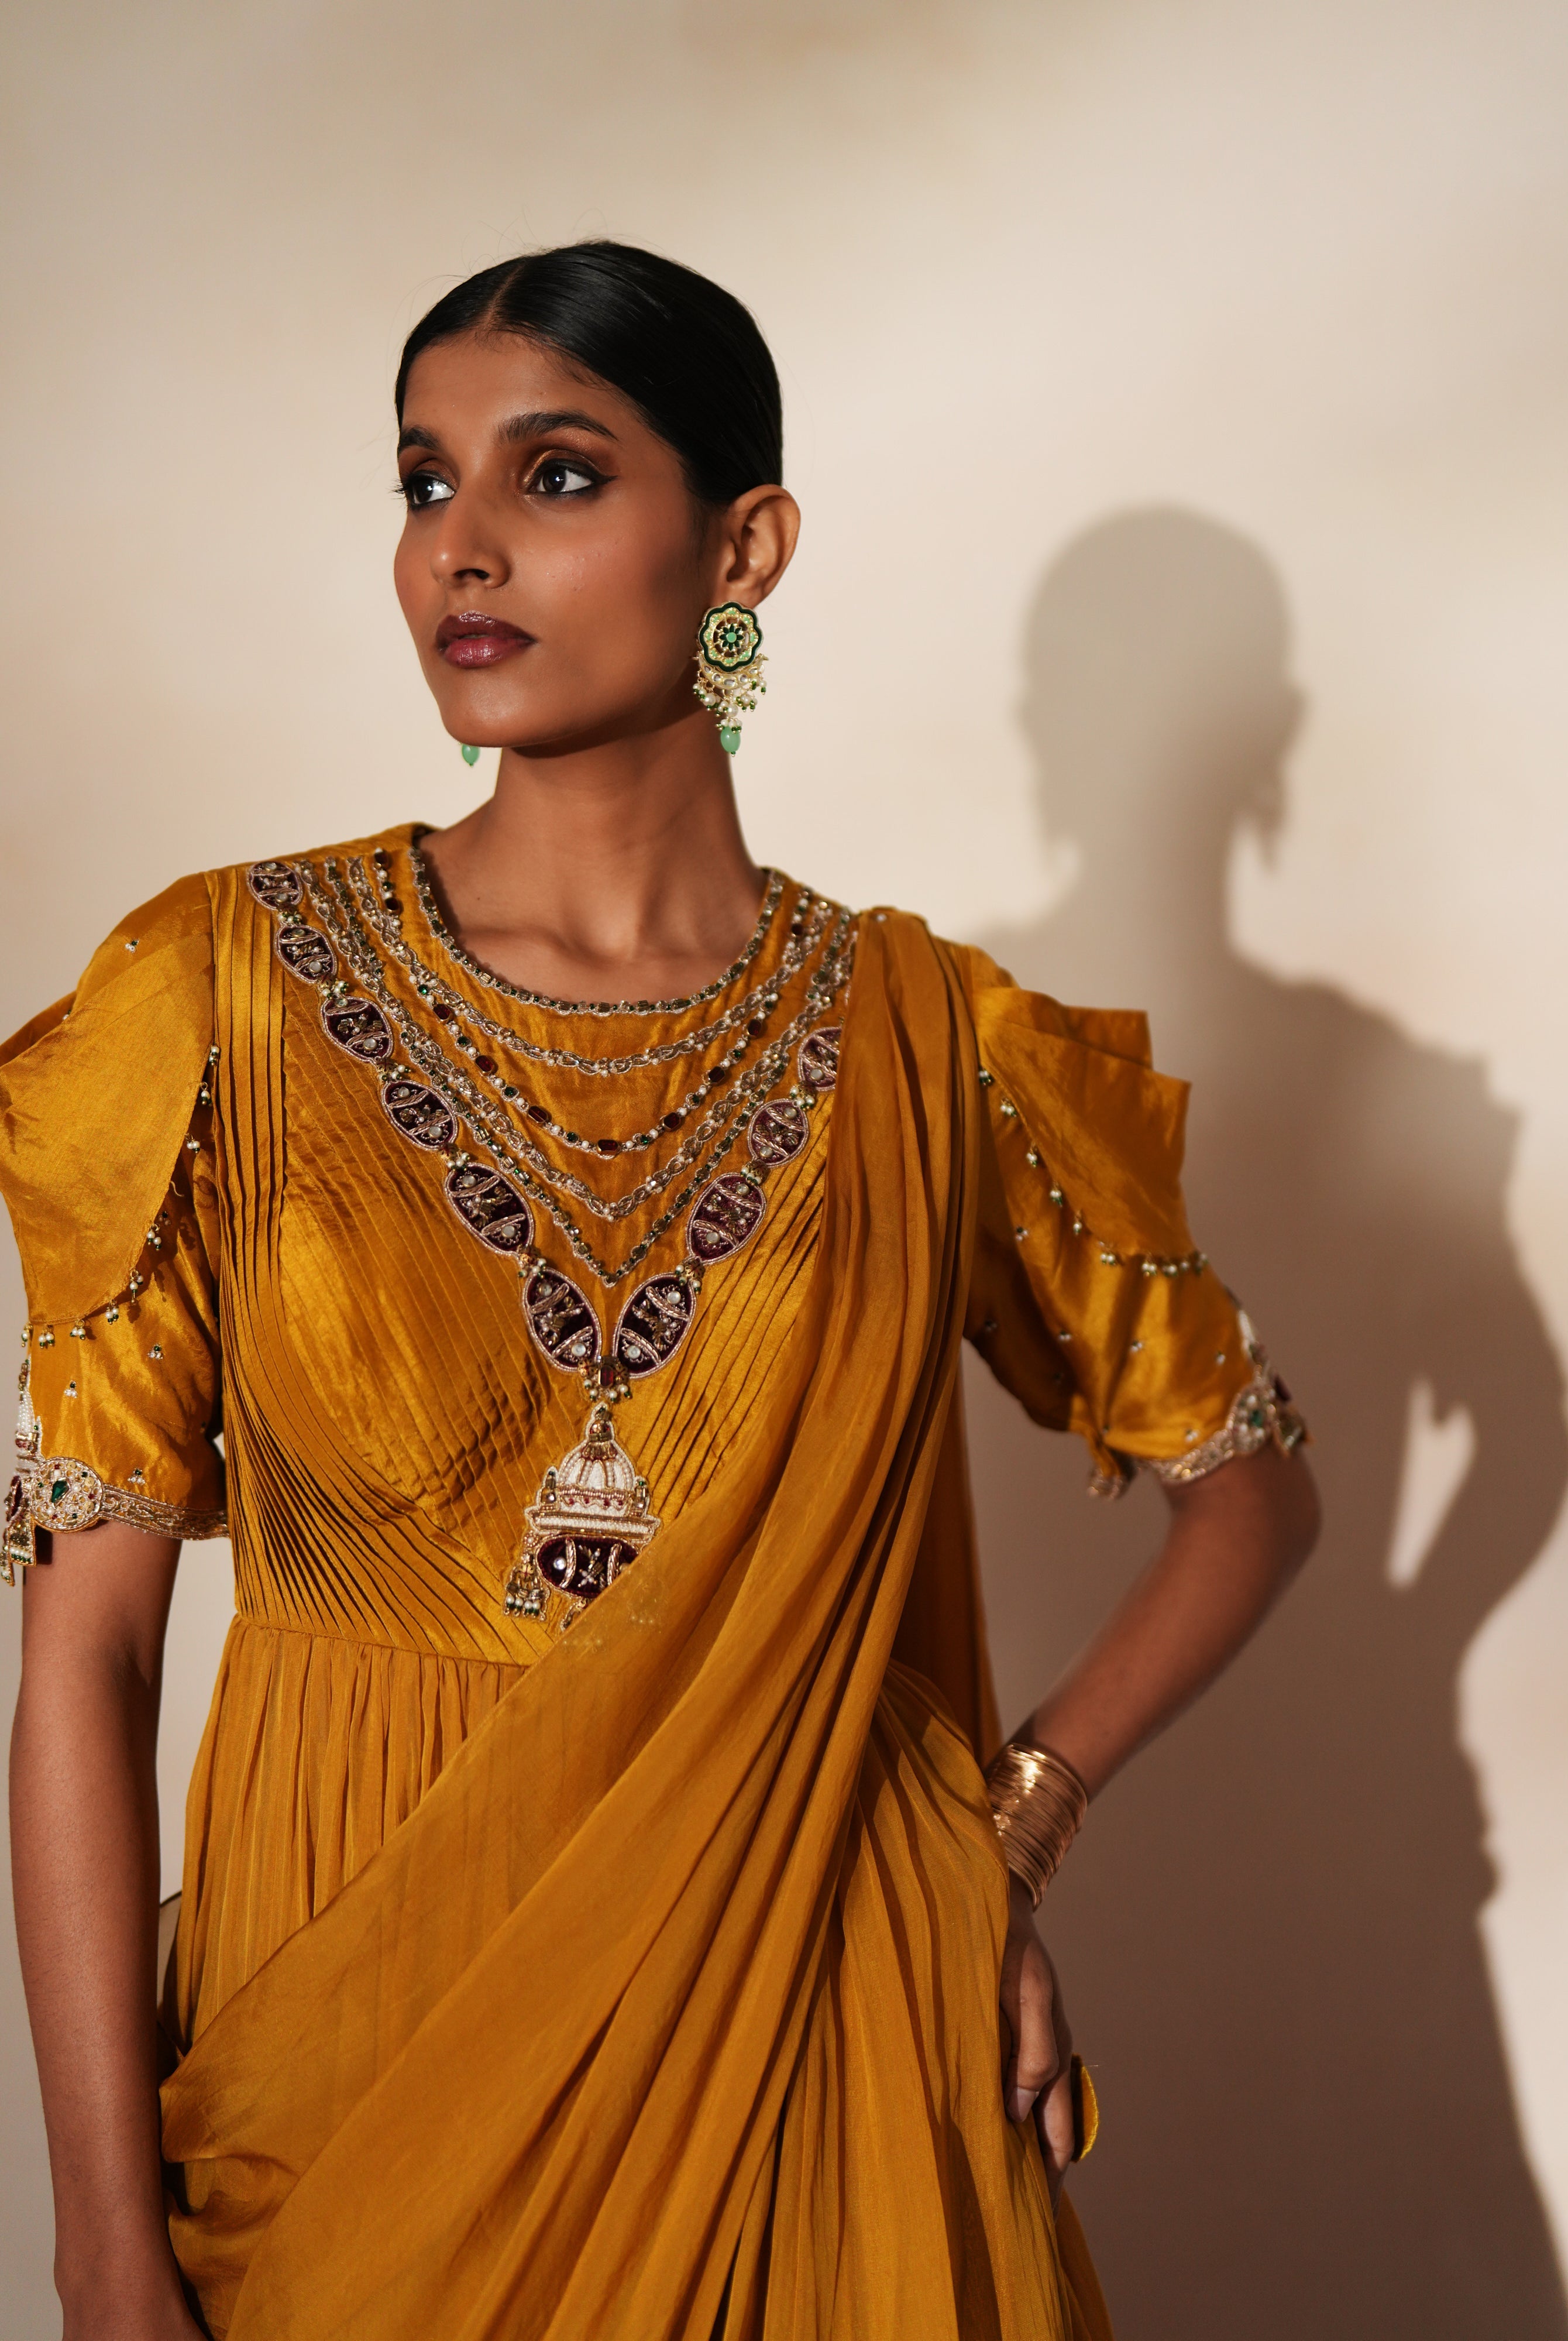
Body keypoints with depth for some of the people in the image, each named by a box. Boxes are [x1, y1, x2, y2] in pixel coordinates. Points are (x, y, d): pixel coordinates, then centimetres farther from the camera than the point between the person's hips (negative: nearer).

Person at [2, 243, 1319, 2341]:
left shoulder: (922, 1042, -3)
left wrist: (1022, 1820, -3)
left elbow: (1252, 1480, 11)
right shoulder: (238, 988, -6)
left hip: (805, 2021, 1)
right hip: (352, 2003, 0)